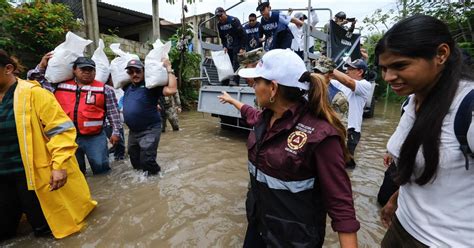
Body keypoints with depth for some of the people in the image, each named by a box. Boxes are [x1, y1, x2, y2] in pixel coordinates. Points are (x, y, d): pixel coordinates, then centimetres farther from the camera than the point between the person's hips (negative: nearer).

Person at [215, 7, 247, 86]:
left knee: (236, 63, -17)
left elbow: (243, 35, -15)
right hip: (228, 48, 7)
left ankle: (234, 80, -23)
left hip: (237, 46, -7)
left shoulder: (234, 20, -14)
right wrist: (224, 46, 0)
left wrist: (242, 48, -19)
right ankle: (225, 82, 11)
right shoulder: (219, 25, 5)